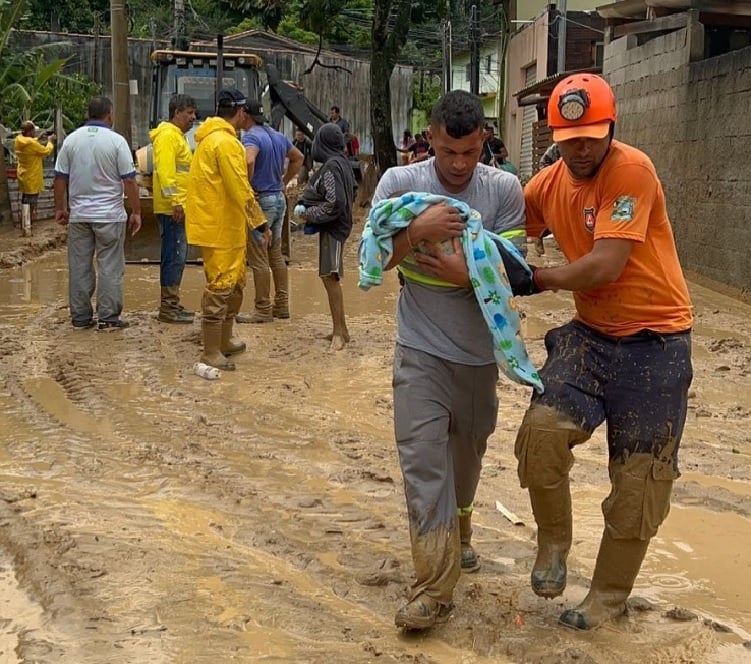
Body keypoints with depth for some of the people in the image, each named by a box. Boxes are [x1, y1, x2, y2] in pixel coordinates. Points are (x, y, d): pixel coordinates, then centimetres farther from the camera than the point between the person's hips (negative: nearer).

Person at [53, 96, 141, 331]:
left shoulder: (71, 140, 3)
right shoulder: (116, 141, -8)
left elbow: (60, 178, 5)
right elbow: (129, 180, -9)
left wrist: (60, 208, 16)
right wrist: (136, 212, -2)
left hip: (79, 215, 4)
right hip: (109, 215, -3)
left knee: (79, 267, 9)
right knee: (110, 267, 2)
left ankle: (80, 317, 14)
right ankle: (108, 318, 3)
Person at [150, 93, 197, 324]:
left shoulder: (178, 136, 22)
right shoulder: (168, 136, -11)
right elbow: (165, 171, -21)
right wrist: (175, 201, -25)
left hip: (178, 207, 11)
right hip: (172, 208, -11)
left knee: (177, 256, 13)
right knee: (174, 256, -9)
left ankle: (172, 304, 20)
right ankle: (168, 308, -6)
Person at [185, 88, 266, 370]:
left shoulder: (211, 138, 15)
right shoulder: (226, 142, -18)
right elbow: (241, 190, -21)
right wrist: (261, 223, -16)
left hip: (226, 227, 11)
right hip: (220, 228, -11)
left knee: (235, 284, 20)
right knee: (220, 288, -5)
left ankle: (224, 341, 31)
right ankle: (211, 354, 0)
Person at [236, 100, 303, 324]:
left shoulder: (251, 137, -15)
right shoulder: (278, 137, 11)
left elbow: (248, 161, -34)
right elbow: (298, 158, 25)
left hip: (261, 201, -9)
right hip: (279, 199, 9)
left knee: (258, 259, -2)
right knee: (276, 255, 15)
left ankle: (263, 310, 2)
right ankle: (282, 305, 20)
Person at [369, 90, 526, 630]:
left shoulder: (505, 190, -7)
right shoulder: (400, 182, -7)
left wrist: (468, 274, -26)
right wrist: (417, 231, -23)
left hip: (478, 349, 2)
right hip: (421, 349, -2)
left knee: (468, 450, 20)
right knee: (423, 457, -10)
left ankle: (459, 531, 49)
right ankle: (435, 586, -7)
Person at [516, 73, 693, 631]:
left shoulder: (631, 169, -18)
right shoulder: (548, 184, 3)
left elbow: (605, 266, -24)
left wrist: (539, 280, -9)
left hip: (655, 339, -4)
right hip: (591, 333, 5)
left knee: (638, 480, 5)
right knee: (542, 429, -19)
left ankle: (610, 595, 25)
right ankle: (554, 542, 8)